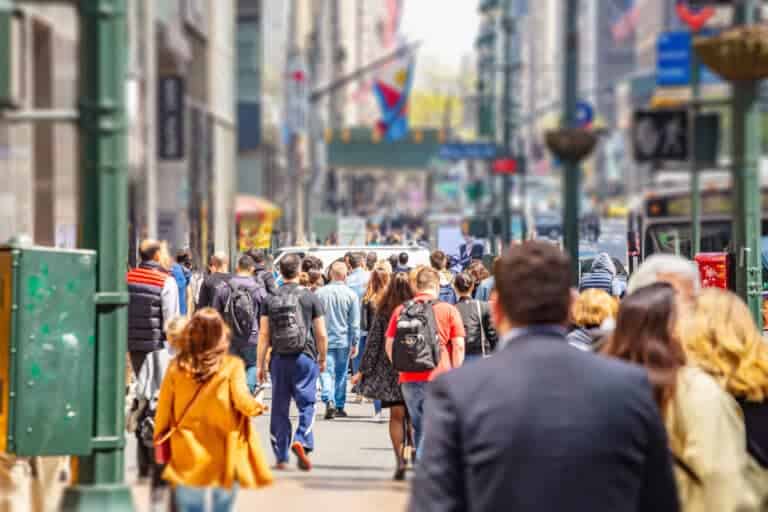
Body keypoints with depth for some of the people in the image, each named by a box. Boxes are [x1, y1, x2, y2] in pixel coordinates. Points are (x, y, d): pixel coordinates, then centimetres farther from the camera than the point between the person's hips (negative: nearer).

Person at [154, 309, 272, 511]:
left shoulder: (177, 367, -4)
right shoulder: (232, 366, -10)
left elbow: (164, 409, 0)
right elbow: (242, 400, -15)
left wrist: (159, 437, 14)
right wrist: (257, 407, 6)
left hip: (188, 455, 1)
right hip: (224, 456, -1)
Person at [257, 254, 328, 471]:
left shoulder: (271, 299, 3)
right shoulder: (310, 298, -2)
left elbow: (264, 335, 1)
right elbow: (321, 334, -1)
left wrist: (260, 364, 6)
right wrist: (322, 359, 12)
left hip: (279, 359, 2)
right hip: (305, 357, -2)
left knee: (279, 408, 8)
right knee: (306, 404, 3)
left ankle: (281, 457, 12)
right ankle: (302, 441, -20)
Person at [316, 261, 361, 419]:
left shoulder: (320, 293, -4)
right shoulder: (351, 294, -6)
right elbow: (354, 322, -3)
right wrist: (355, 343, 5)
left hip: (324, 339, 0)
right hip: (343, 340, 0)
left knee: (326, 372, 0)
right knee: (341, 374, 12)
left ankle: (329, 401, -20)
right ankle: (339, 406, 20)